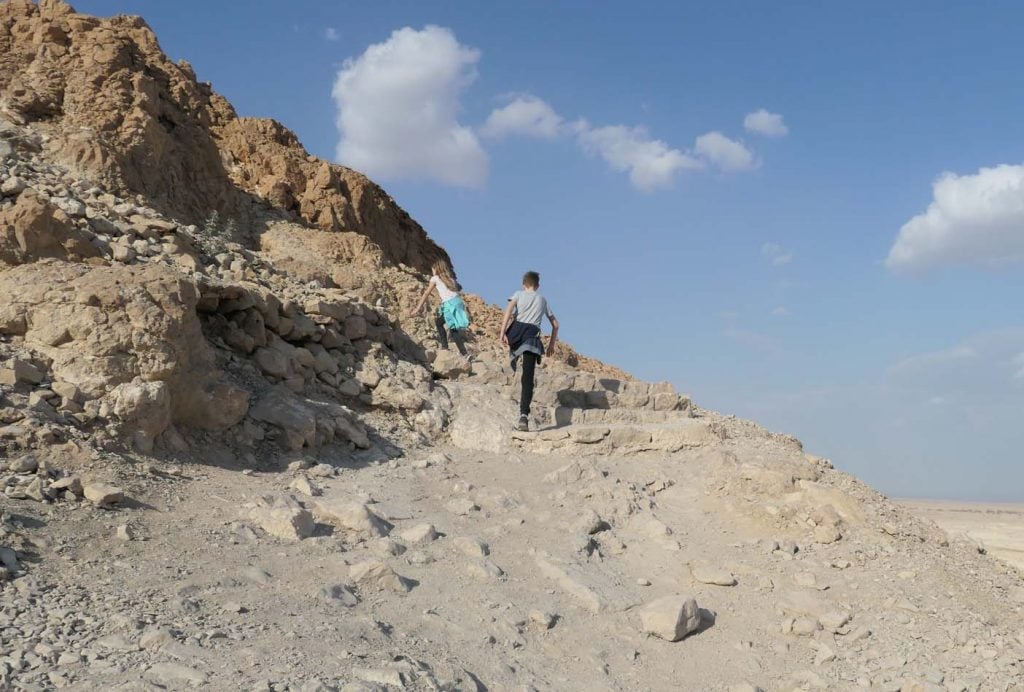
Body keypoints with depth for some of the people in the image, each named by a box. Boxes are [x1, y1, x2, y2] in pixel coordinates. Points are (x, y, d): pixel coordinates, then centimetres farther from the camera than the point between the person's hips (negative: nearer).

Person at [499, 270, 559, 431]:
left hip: (516, 330, 0)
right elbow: (555, 324, 25)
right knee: (528, 379, -6)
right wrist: (552, 344, 34)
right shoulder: (543, 300, 24)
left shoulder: (518, 294, 16)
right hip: (532, 336, 0)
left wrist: (502, 332, -11)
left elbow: (509, 309, -5)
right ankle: (524, 415, -17)